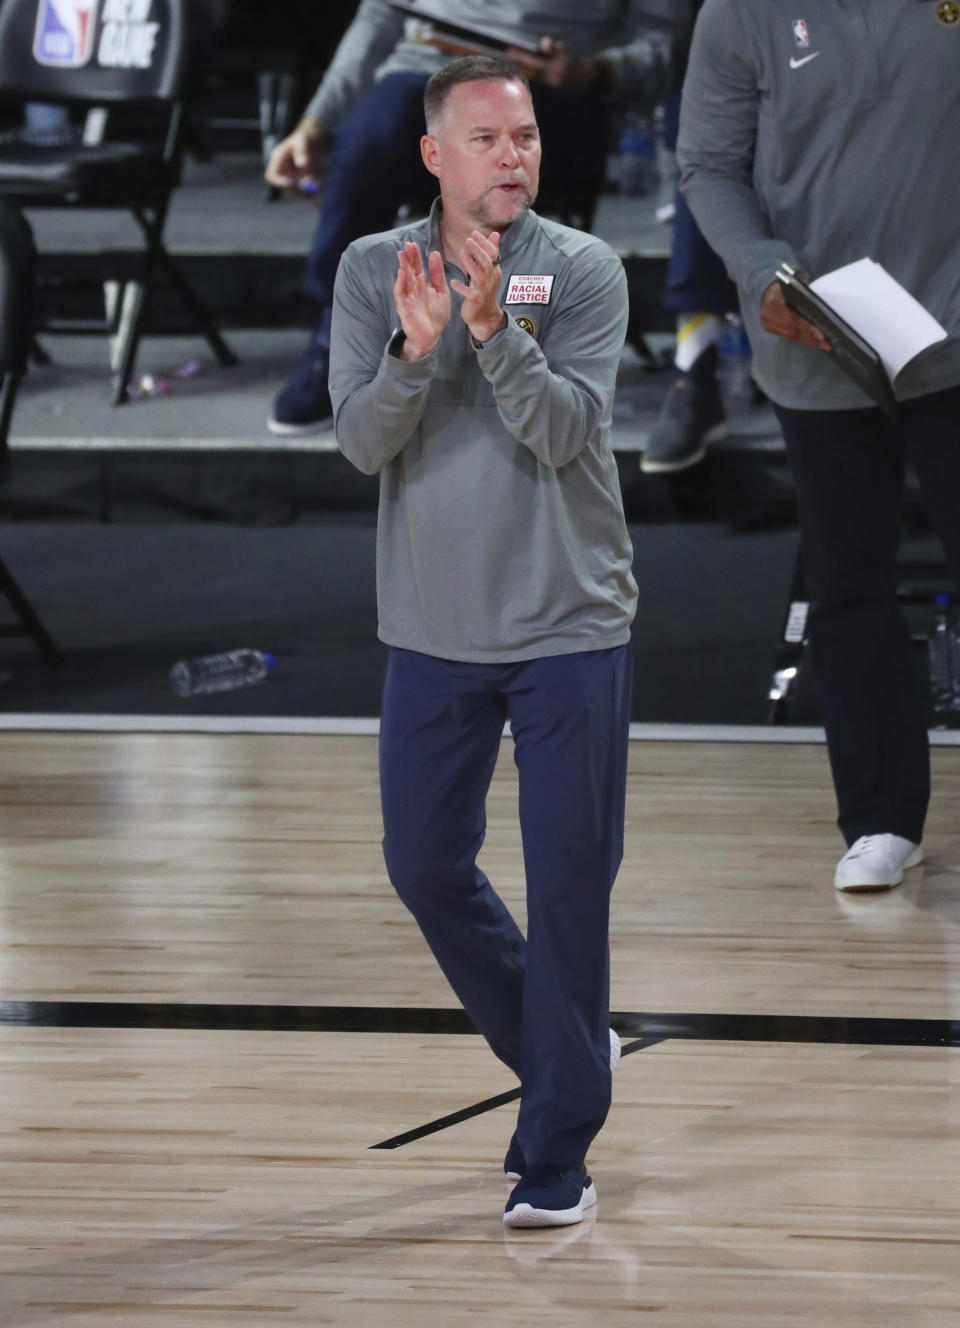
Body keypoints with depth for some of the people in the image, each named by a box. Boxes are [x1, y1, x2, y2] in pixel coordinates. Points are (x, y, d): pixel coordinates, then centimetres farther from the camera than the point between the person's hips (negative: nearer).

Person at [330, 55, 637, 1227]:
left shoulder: (583, 270, -7)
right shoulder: (374, 271, -1)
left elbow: (563, 431, -17)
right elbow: (361, 440, -9)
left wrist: (493, 326, -30)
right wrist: (415, 350, -27)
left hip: (569, 629, -3)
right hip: (432, 632, 3)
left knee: (566, 888, -3)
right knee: (424, 866, 10)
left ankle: (556, 1151, 4)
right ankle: (561, 1049, 33)